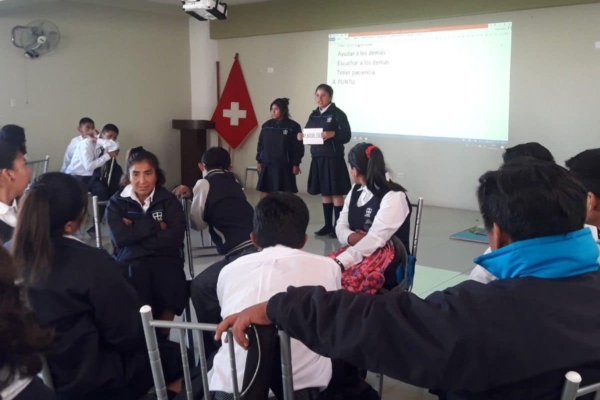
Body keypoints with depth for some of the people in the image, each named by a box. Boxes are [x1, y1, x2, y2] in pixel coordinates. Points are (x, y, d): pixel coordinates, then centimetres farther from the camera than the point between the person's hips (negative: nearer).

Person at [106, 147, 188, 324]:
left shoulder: (169, 200, 9)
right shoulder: (116, 203, 10)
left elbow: (174, 237, -6)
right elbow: (120, 238, -8)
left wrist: (136, 230, -5)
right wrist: (155, 225, -6)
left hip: (164, 259, 0)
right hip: (130, 261, 0)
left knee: (171, 280, -33)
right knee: (136, 273, -35)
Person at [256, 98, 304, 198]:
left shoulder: (293, 126, -5)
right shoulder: (266, 125, 7)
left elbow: (298, 147, -5)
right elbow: (260, 144, 12)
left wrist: (296, 164, -8)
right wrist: (259, 161, 9)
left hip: (284, 165, -4)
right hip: (267, 165, 4)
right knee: (263, 191, 6)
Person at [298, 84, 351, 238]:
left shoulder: (337, 114, -7)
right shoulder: (314, 115, 12)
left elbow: (347, 135, -11)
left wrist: (332, 134, -26)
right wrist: (302, 136, -4)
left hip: (333, 158, -6)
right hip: (317, 158, 6)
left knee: (336, 193, -2)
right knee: (325, 193, 12)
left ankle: (338, 226, 5)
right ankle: (328, 225, 19)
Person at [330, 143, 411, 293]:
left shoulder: (394, 197, -13)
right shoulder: (355, 191, 13)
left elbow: (374, 240, -22)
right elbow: (341, 226, 8)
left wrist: (340, 262, -31)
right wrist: (351, 237, -16)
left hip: (389, 261, -6)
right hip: (359, 250, 7)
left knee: (347, 280, -35)